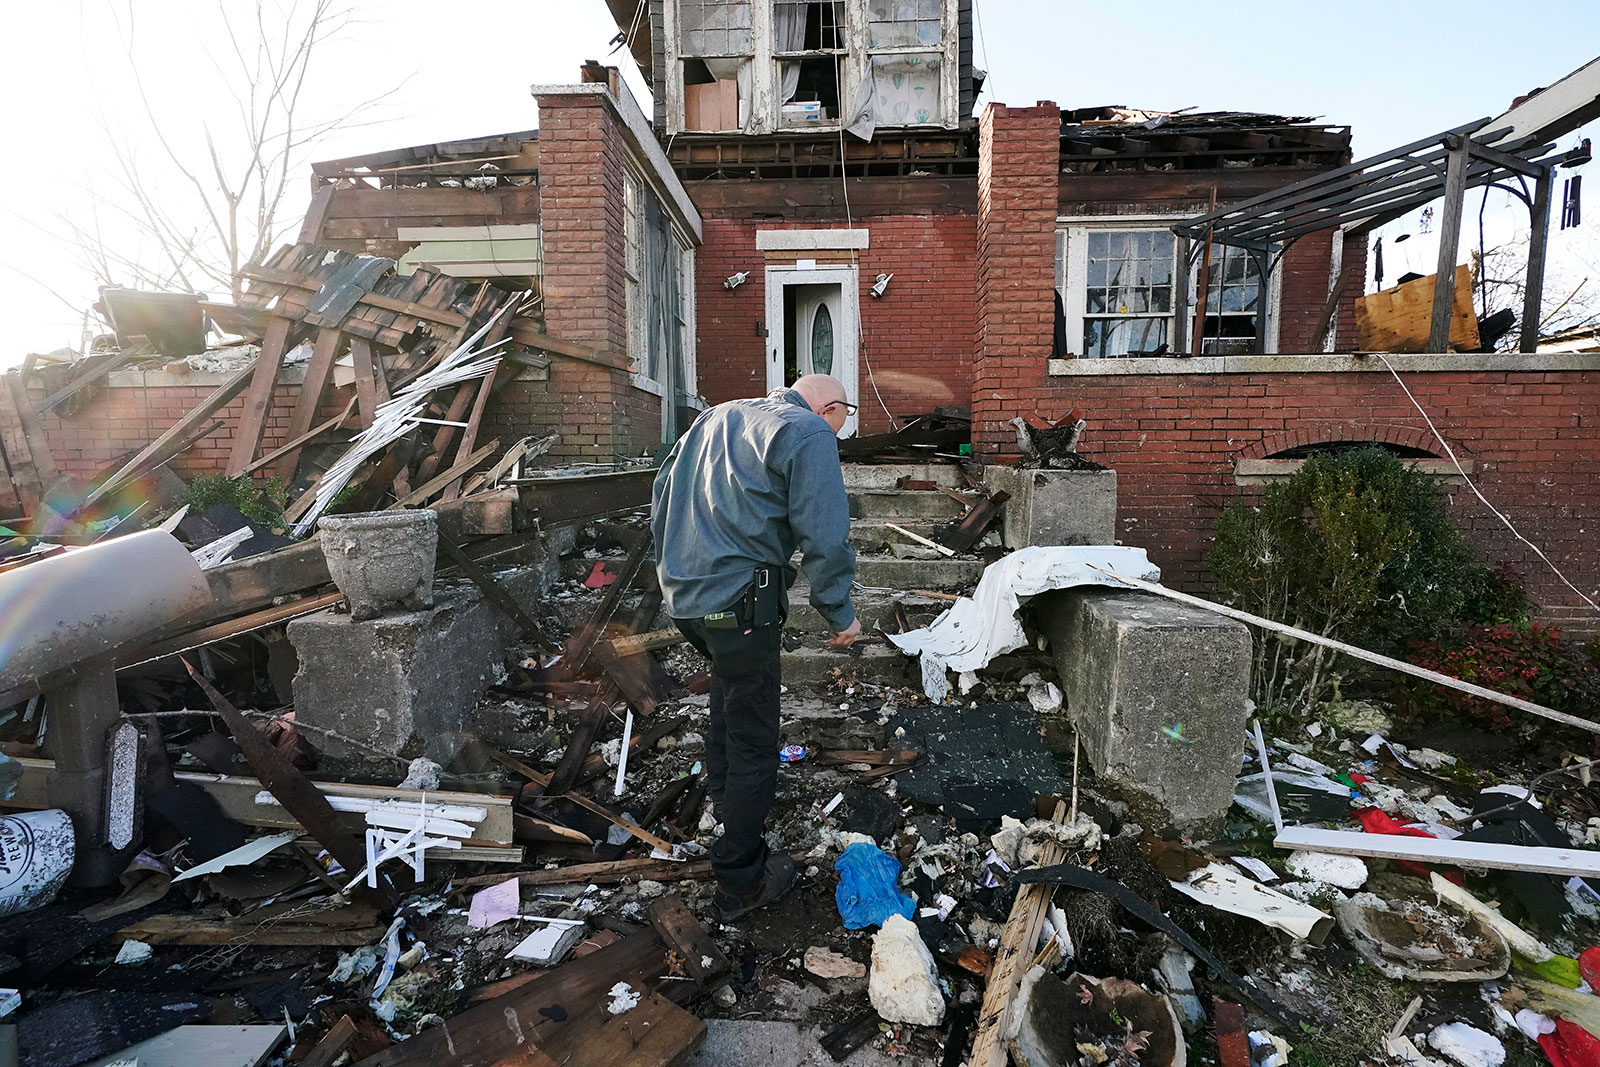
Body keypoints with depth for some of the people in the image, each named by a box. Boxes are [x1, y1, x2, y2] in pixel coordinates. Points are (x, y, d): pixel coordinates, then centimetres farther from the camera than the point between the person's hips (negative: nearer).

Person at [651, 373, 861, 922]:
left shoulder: (714, 417, 17)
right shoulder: (810, 434, -6)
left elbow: (662, 492, 21)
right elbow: (823, 537, -15)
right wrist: (840, 614, -4)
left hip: (683, 594, 9)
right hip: (740, 603, -8)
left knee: (731, 683, 29)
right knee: (753, 737, 4)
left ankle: (724, 799, 49)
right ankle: (739, 880, 18)